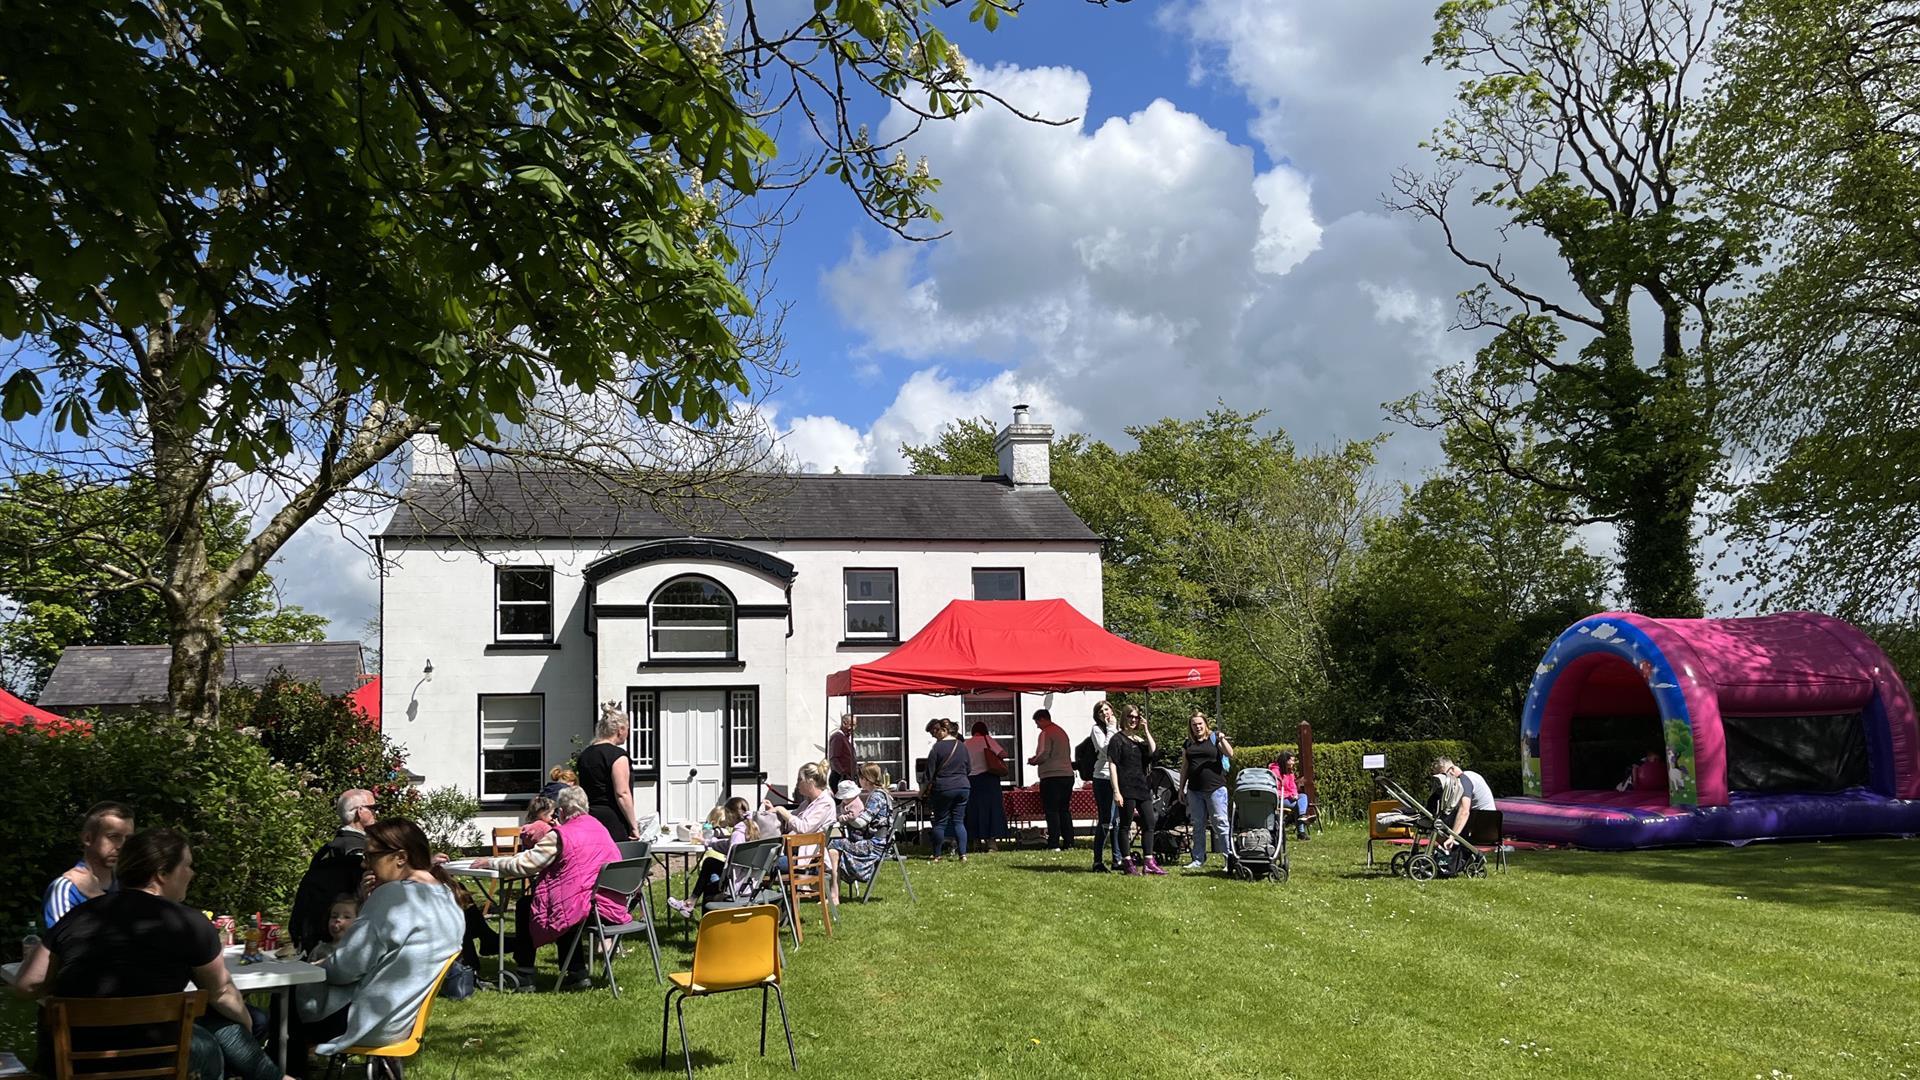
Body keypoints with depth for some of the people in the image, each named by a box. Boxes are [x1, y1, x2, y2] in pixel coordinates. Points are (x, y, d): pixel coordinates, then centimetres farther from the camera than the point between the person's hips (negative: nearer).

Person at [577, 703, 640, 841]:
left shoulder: (585, 754, 14)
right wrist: (633, 825, -9)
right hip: (613, 823, -8)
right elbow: (622, 794, -15)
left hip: (588, 819, 8)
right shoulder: (617, 754, -10)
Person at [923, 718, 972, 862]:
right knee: (959, 821, 8)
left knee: (940, 822, 5)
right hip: (963, 787, 5)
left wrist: (926, 789, 8)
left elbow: (930, 772, -6)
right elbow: (969, 767, 15)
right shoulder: (962, 746, 6)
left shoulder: (938, 747, -9)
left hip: (944, 789, -4)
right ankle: (963, 854, 0)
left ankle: (937, 855, 11)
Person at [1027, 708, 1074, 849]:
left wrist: (1033, 761, 4)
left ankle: (1054, 844, -8)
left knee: (1052, 811, -5)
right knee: (1065, 810, 12)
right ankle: (1068, 842, 10)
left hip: (1051, 776, -8)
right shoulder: (1062, 732, 17)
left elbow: (1043, 754, -17)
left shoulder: (1046, 733, -9)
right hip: (1067, 774, 8)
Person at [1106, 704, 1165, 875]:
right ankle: (1127, 862, 5)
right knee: (1125, 826, -1)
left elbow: (1153, 751, -2)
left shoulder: (1140, 739, 16)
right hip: (1127, 789, -7)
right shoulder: (1117, 739, -2)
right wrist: (1116, 791, -16)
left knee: (1149, 823, 4)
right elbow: (1112, 765, -8)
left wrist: (1146, 730, -3)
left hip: (1143, 787, 7)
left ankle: (1148, 862, 8)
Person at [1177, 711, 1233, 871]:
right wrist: (1181, 788, 16)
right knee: (1198, 825, 9)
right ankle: (1199, 859, 16)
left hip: (1215, 788, -5)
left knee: (1220, 823, -7)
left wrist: (1222, 740, -25)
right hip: (1194, 790, 5)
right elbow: (1184, 767, 18)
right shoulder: (1188, 743, 13)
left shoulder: (1214, 738, 1)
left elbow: (1230, 754, -10)